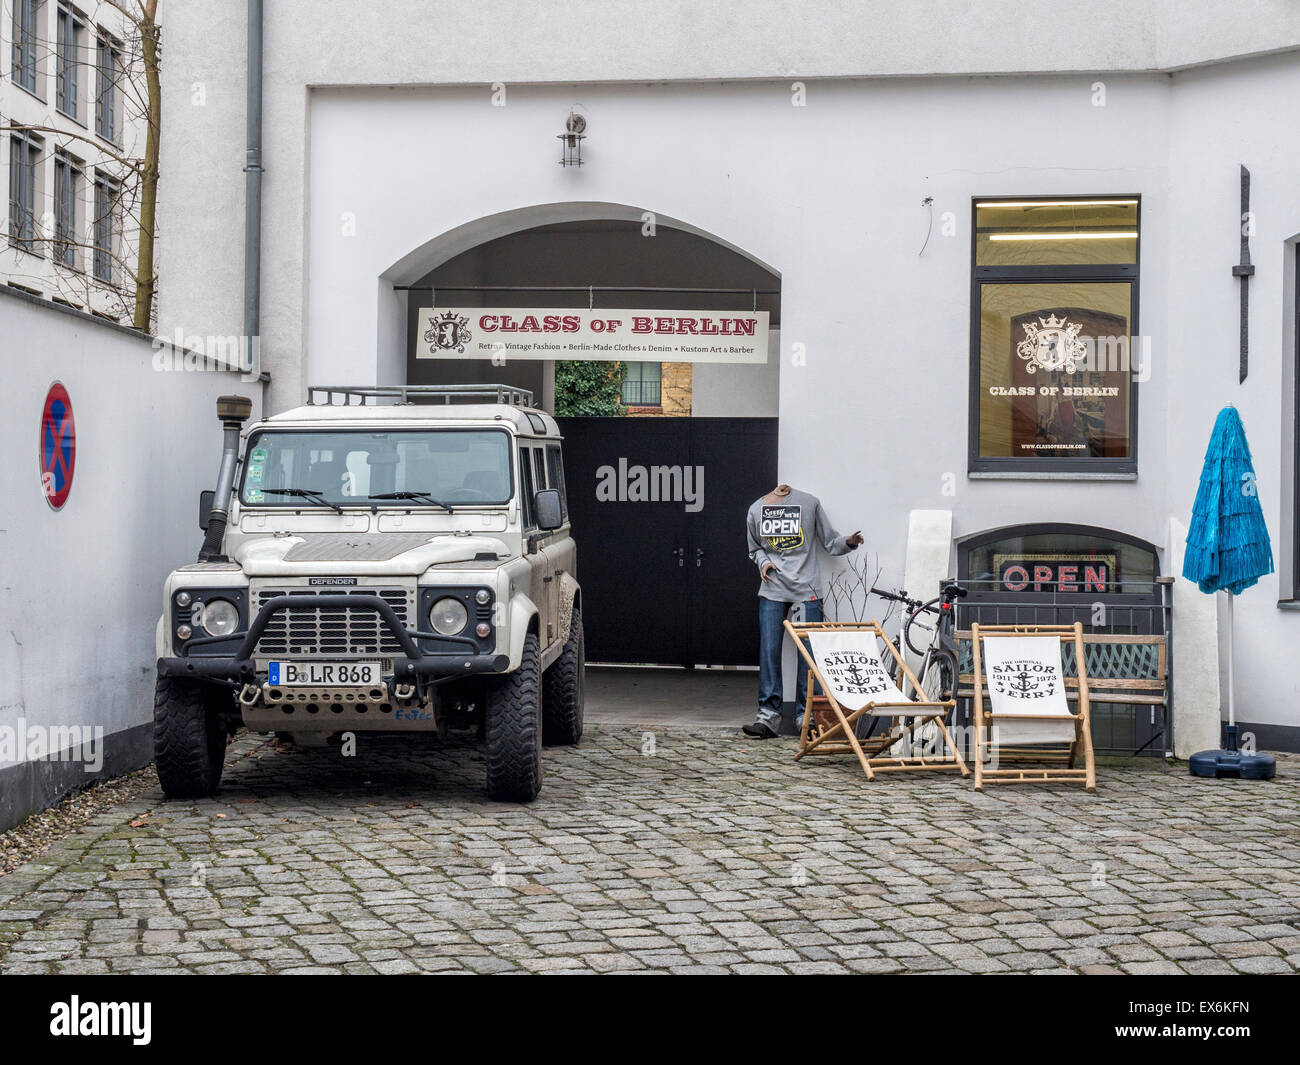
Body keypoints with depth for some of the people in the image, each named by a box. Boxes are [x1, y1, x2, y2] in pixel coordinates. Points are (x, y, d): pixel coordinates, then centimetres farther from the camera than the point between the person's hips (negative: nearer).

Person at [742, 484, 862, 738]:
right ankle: (769, 715, 1)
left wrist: (848, 542, -14)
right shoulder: (755, 511, 4)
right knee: (769, 651, -3)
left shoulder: (810, 504, -3)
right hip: (772, 590, 2)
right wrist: (763, 562, 0)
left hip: (806, 590, -2)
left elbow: (829, 541, 6)